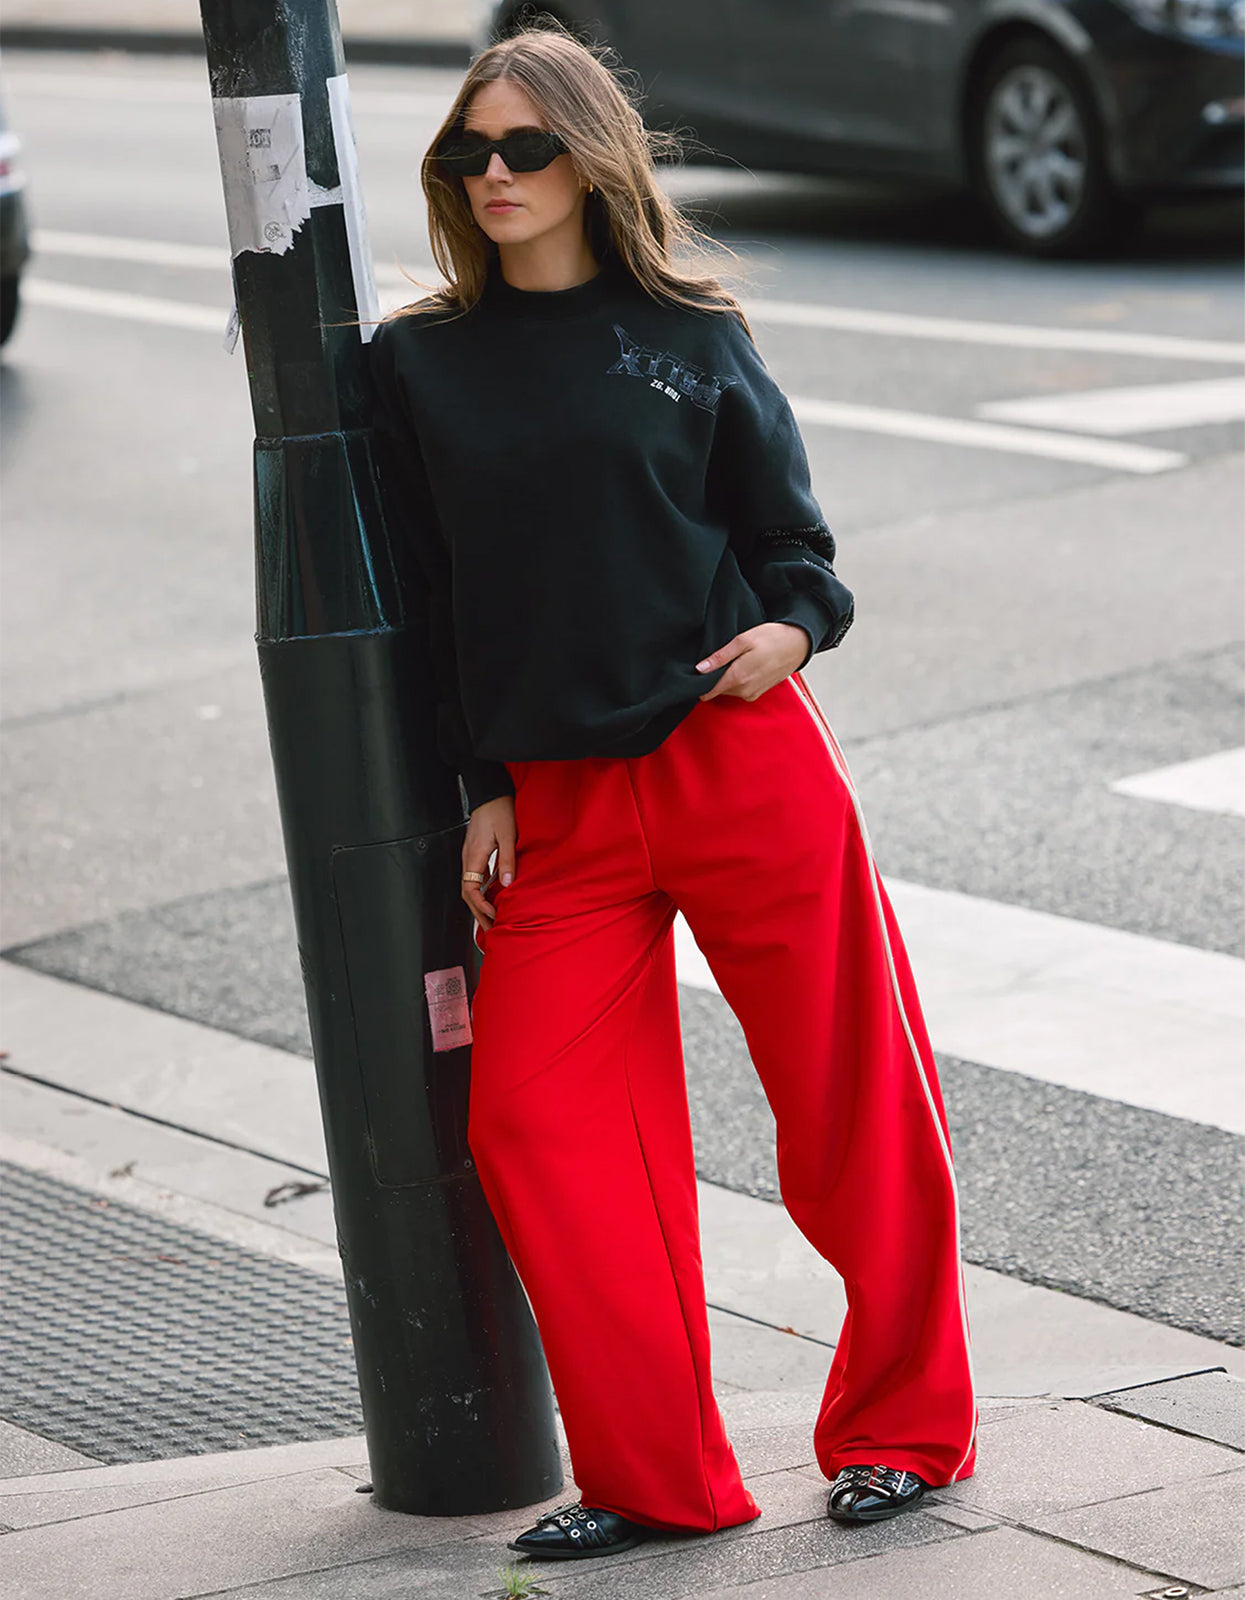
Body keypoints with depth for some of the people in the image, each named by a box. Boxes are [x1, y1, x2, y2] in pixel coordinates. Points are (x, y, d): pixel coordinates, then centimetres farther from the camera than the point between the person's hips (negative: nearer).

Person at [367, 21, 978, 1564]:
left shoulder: (690, 333, 4)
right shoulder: (417, 363, 7)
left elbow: (786, 525, 11)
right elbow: (430, 595, 11)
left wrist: (793, 626, -10)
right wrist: (482, 788, 6)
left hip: (747, 767, -2)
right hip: (557, 804, 2)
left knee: (852, 1096, 2)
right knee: (531, 1121, -6)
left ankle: (903, 1425, 21)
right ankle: (654, 1478, 7)